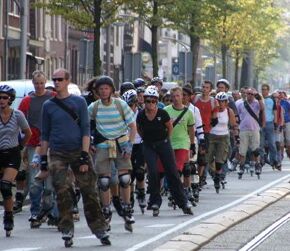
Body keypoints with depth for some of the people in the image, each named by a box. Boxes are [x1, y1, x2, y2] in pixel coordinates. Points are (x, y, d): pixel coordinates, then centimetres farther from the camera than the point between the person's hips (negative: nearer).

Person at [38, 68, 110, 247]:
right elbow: (45, 135, 13)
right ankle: (67, 231, 1)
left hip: (78, 152, -1)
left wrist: (84, 156, -8)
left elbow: (85, 130, 0)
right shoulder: (48, 106, 8)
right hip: (57, 155, 1)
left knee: (89, 192, -2)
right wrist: (43, 159, 7)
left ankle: (101, 231, 4)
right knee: (63, 193, -6)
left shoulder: (79, 102, 3)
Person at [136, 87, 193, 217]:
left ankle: (183, 202, 6)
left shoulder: (162, 114, -14)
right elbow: (139, 129, 10)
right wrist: (146, 139, 9)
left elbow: (170, 127, 4)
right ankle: (155, 202, -1)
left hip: (163, 144, -1)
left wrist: (165, 139, 8)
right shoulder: (141, 115, -10)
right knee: (153, 173, -12)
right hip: (148, 146, 1)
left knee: (172, 172, 0)